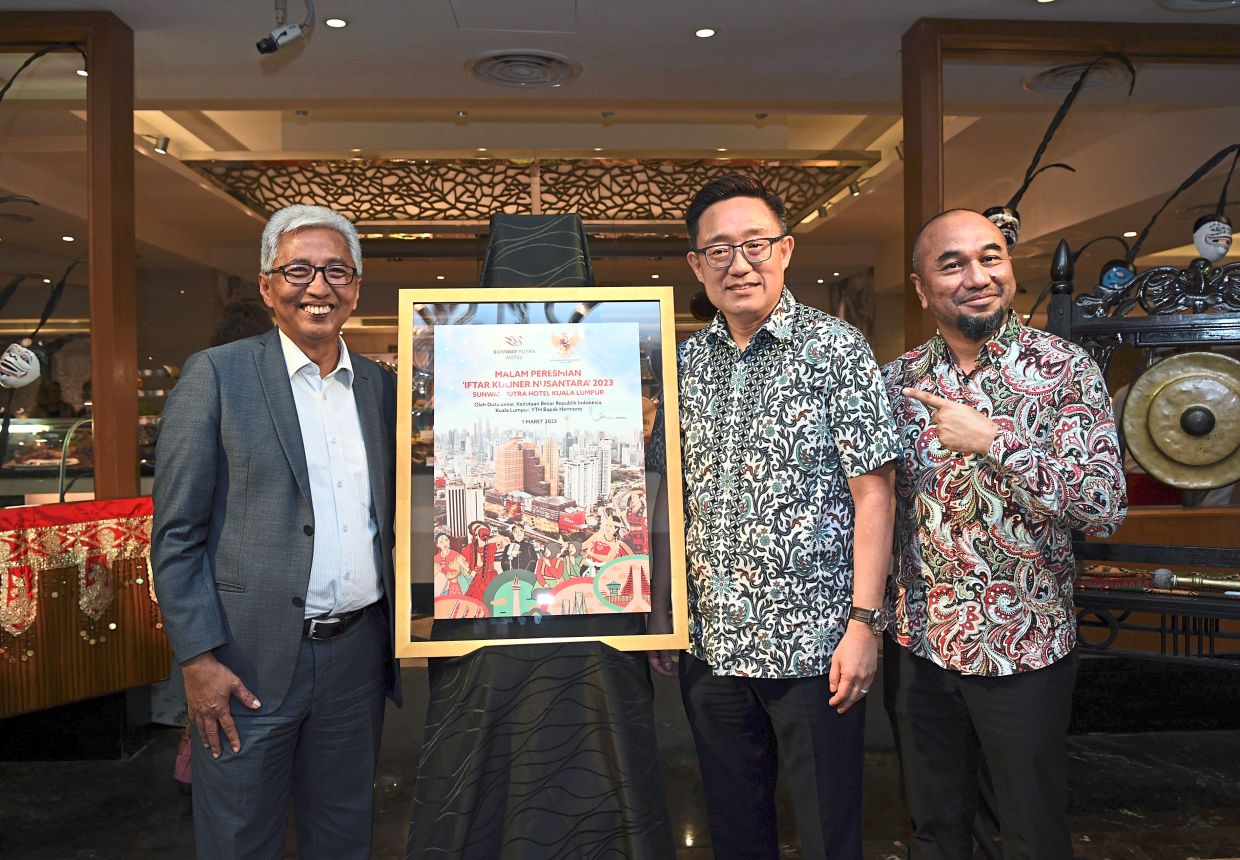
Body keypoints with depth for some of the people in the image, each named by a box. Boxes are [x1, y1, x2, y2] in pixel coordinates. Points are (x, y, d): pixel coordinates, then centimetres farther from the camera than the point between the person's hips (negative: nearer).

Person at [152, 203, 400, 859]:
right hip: (249, 661, -4)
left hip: (357, 653, 4)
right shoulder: (216, 375, -5)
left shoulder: (380, 387, 8)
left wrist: (397, 635, 8)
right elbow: (177, 532, -7)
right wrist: (198, 657, -11)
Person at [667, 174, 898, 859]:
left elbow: (872, 493, -8)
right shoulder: (686, 361, 6)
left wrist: (863, 621, -14)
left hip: (813, 644, -4)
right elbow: (671, 493, 11)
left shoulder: (835, 348, -6)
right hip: (710, 642, 4)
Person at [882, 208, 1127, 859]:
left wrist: (991, 440, -24)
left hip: (1024, 650, -3)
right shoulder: (898, 379, 0)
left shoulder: (1065, 369, -9)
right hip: (917, 645, 3)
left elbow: (1105, 507, -18)